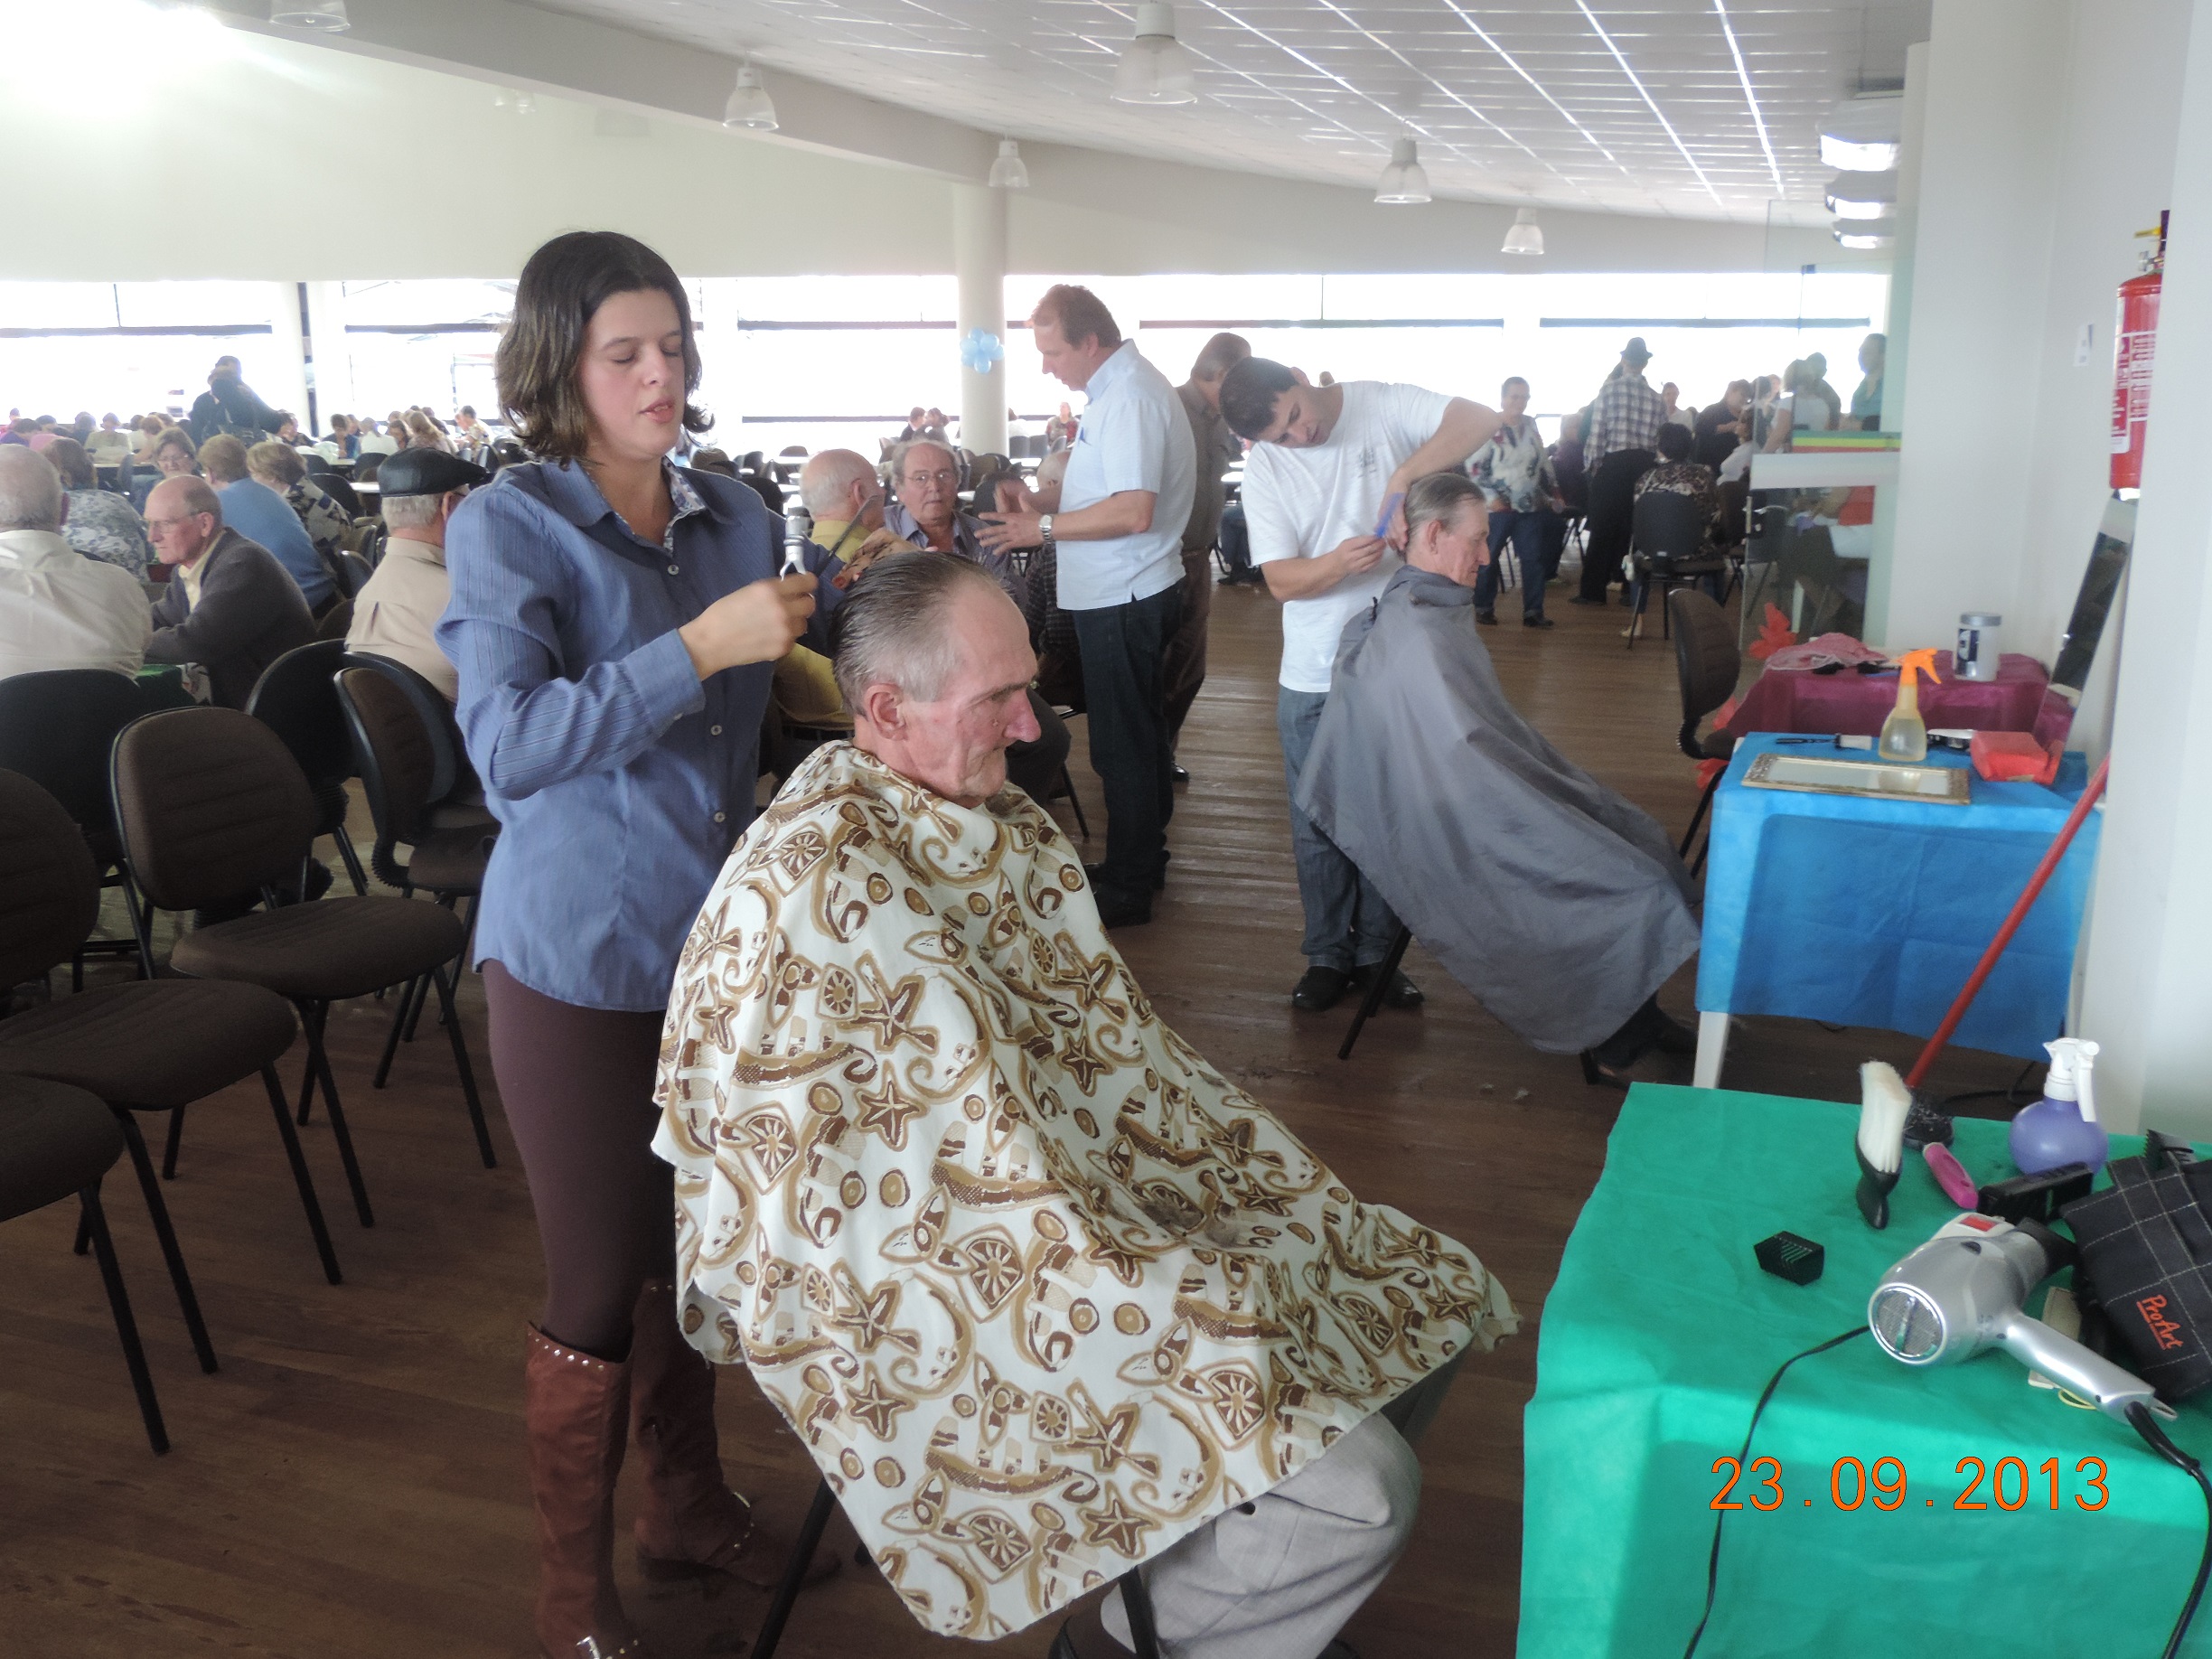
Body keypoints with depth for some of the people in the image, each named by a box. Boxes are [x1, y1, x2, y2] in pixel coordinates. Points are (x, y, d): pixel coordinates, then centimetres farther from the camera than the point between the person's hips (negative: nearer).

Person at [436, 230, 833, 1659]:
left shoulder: (736, 518, 5)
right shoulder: (510, 527, -11)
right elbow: (509, 746, -24)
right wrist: (700, 646, -29)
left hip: (720, 937, 5)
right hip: (582, 960, -5)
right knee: (602, 1286, 5)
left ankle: (690, 1502, 41)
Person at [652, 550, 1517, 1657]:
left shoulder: (997, 824, 4)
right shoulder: (817, 888, -24)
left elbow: (1101, 1038, 10)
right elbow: (971, 1167, -23)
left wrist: (1277, 1198, 2)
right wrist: (1175, 1303, -18)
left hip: (1079, 1183, 9)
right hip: (940, 1291, -9)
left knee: (1431, 1300, 8)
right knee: (1356, 1490, -18)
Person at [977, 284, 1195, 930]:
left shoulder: (1128, 397, -20)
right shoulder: (1125, 386, 12)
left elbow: (1134, 510, -28)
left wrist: (1045, 527, -19)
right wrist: (1043, 498, 9)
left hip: (1121, 601, -11)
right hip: (1132, 593, 11)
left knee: (1122, 746, -1)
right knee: (1141, 735, 19)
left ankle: (1127, 888, 10)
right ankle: (1144, 860, 32)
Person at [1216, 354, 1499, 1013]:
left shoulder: (1382, 407, -7)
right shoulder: (1265, 467, -3)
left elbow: (1483, 419, -18)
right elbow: (1281, 579, -9)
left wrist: (1406, 473, -30)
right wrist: (1339, 563, -30)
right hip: (1313, 677, 1)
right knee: (1319, 826, 10)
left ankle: (1378, 952, 26)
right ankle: (1328, 954, 26)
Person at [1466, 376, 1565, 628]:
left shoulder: (1531, 426, 9)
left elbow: (1544, 464, 19)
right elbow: (1474, 466, -12)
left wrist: (1554, 493, 17)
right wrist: (1492, 497, -16)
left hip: (1531, 506, 5)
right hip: (1499, 507, -5)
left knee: (1534, 559, 4)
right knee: (1487, 558, 5)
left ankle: (1533, 611, 9)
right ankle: (1483, 608, 18)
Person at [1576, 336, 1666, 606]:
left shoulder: (1609, 389, -5)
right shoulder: (1656, 398, 7)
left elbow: (1597, 432, -8)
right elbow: (1661, 440, 2)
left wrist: (1591, 464, 1)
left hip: (1614, 464, -3)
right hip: (1645, 466, 3)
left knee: (1603, 528, 1)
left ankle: (1593, 591, 2)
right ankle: (1632, 590, 12)